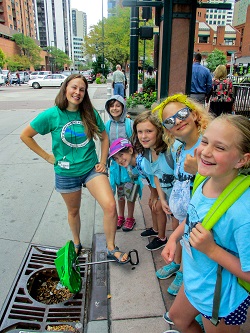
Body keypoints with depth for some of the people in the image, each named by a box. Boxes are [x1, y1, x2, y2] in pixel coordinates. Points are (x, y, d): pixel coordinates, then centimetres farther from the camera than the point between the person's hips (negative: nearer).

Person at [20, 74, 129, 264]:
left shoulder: (90, 113, -4)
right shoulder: (52, 115, -11)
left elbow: (104, 137, 9)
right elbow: (25, 136, -2)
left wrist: (103, 162, 1)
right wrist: (48, 157, -5)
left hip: (91, 168, 1)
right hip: (66, 173, -1)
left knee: (110, 206, -14)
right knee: (73, 211, 18)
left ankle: (111, 248, 8)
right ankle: (76, 243, 47)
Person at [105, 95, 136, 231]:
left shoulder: (129, 123, -11)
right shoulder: (107, 125, 0)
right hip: (115, 162, 3)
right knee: (119, 192, 17)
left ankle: (130, 218, 27)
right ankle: (120, 216, 35)